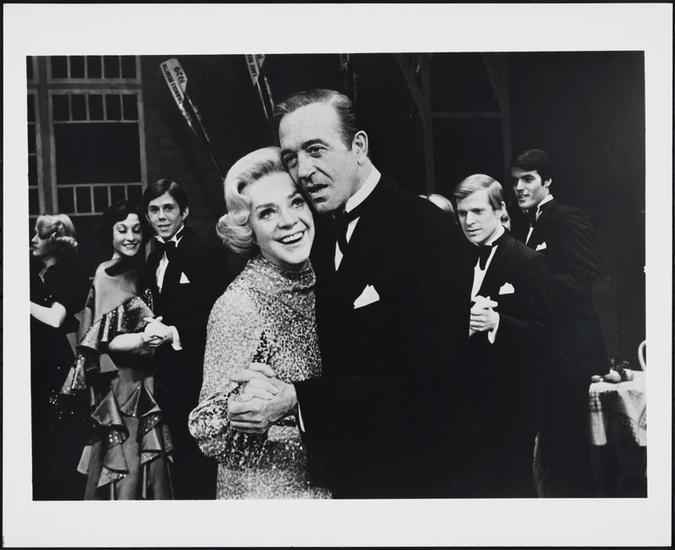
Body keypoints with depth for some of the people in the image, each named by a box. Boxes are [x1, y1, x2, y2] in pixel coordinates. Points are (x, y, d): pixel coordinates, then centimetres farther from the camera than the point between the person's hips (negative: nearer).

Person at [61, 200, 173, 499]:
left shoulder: (138, 273, 12)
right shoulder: (104, 276, -7)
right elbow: (96, 339, -13)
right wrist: (138, 340, -27)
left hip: (142, 381, 6)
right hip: (116, 382, -6)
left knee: (149, 457, 6)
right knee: (123, 461, -5)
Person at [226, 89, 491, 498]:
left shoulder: (424, 228, -18)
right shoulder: (320, 233, 4)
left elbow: (420, 376, -25)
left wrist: (296, 399, -28)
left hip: (420, 473, -6)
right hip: (349, 472, 7)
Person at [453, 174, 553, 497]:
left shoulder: (528, 262, -8)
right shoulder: (463, 263, 12)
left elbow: (543, 334, -13)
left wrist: (496, 322, -27)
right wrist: (463, 322, -5)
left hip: (511, 401, -6)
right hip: (469, 398, 6)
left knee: (513, 483, 2)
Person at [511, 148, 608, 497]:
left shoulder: (569, 221, -7)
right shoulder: (524, 230, 17)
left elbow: (587, 279, -17)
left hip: (568, 352, -8)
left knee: (569, 444, -3)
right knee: (550, 441, 13)